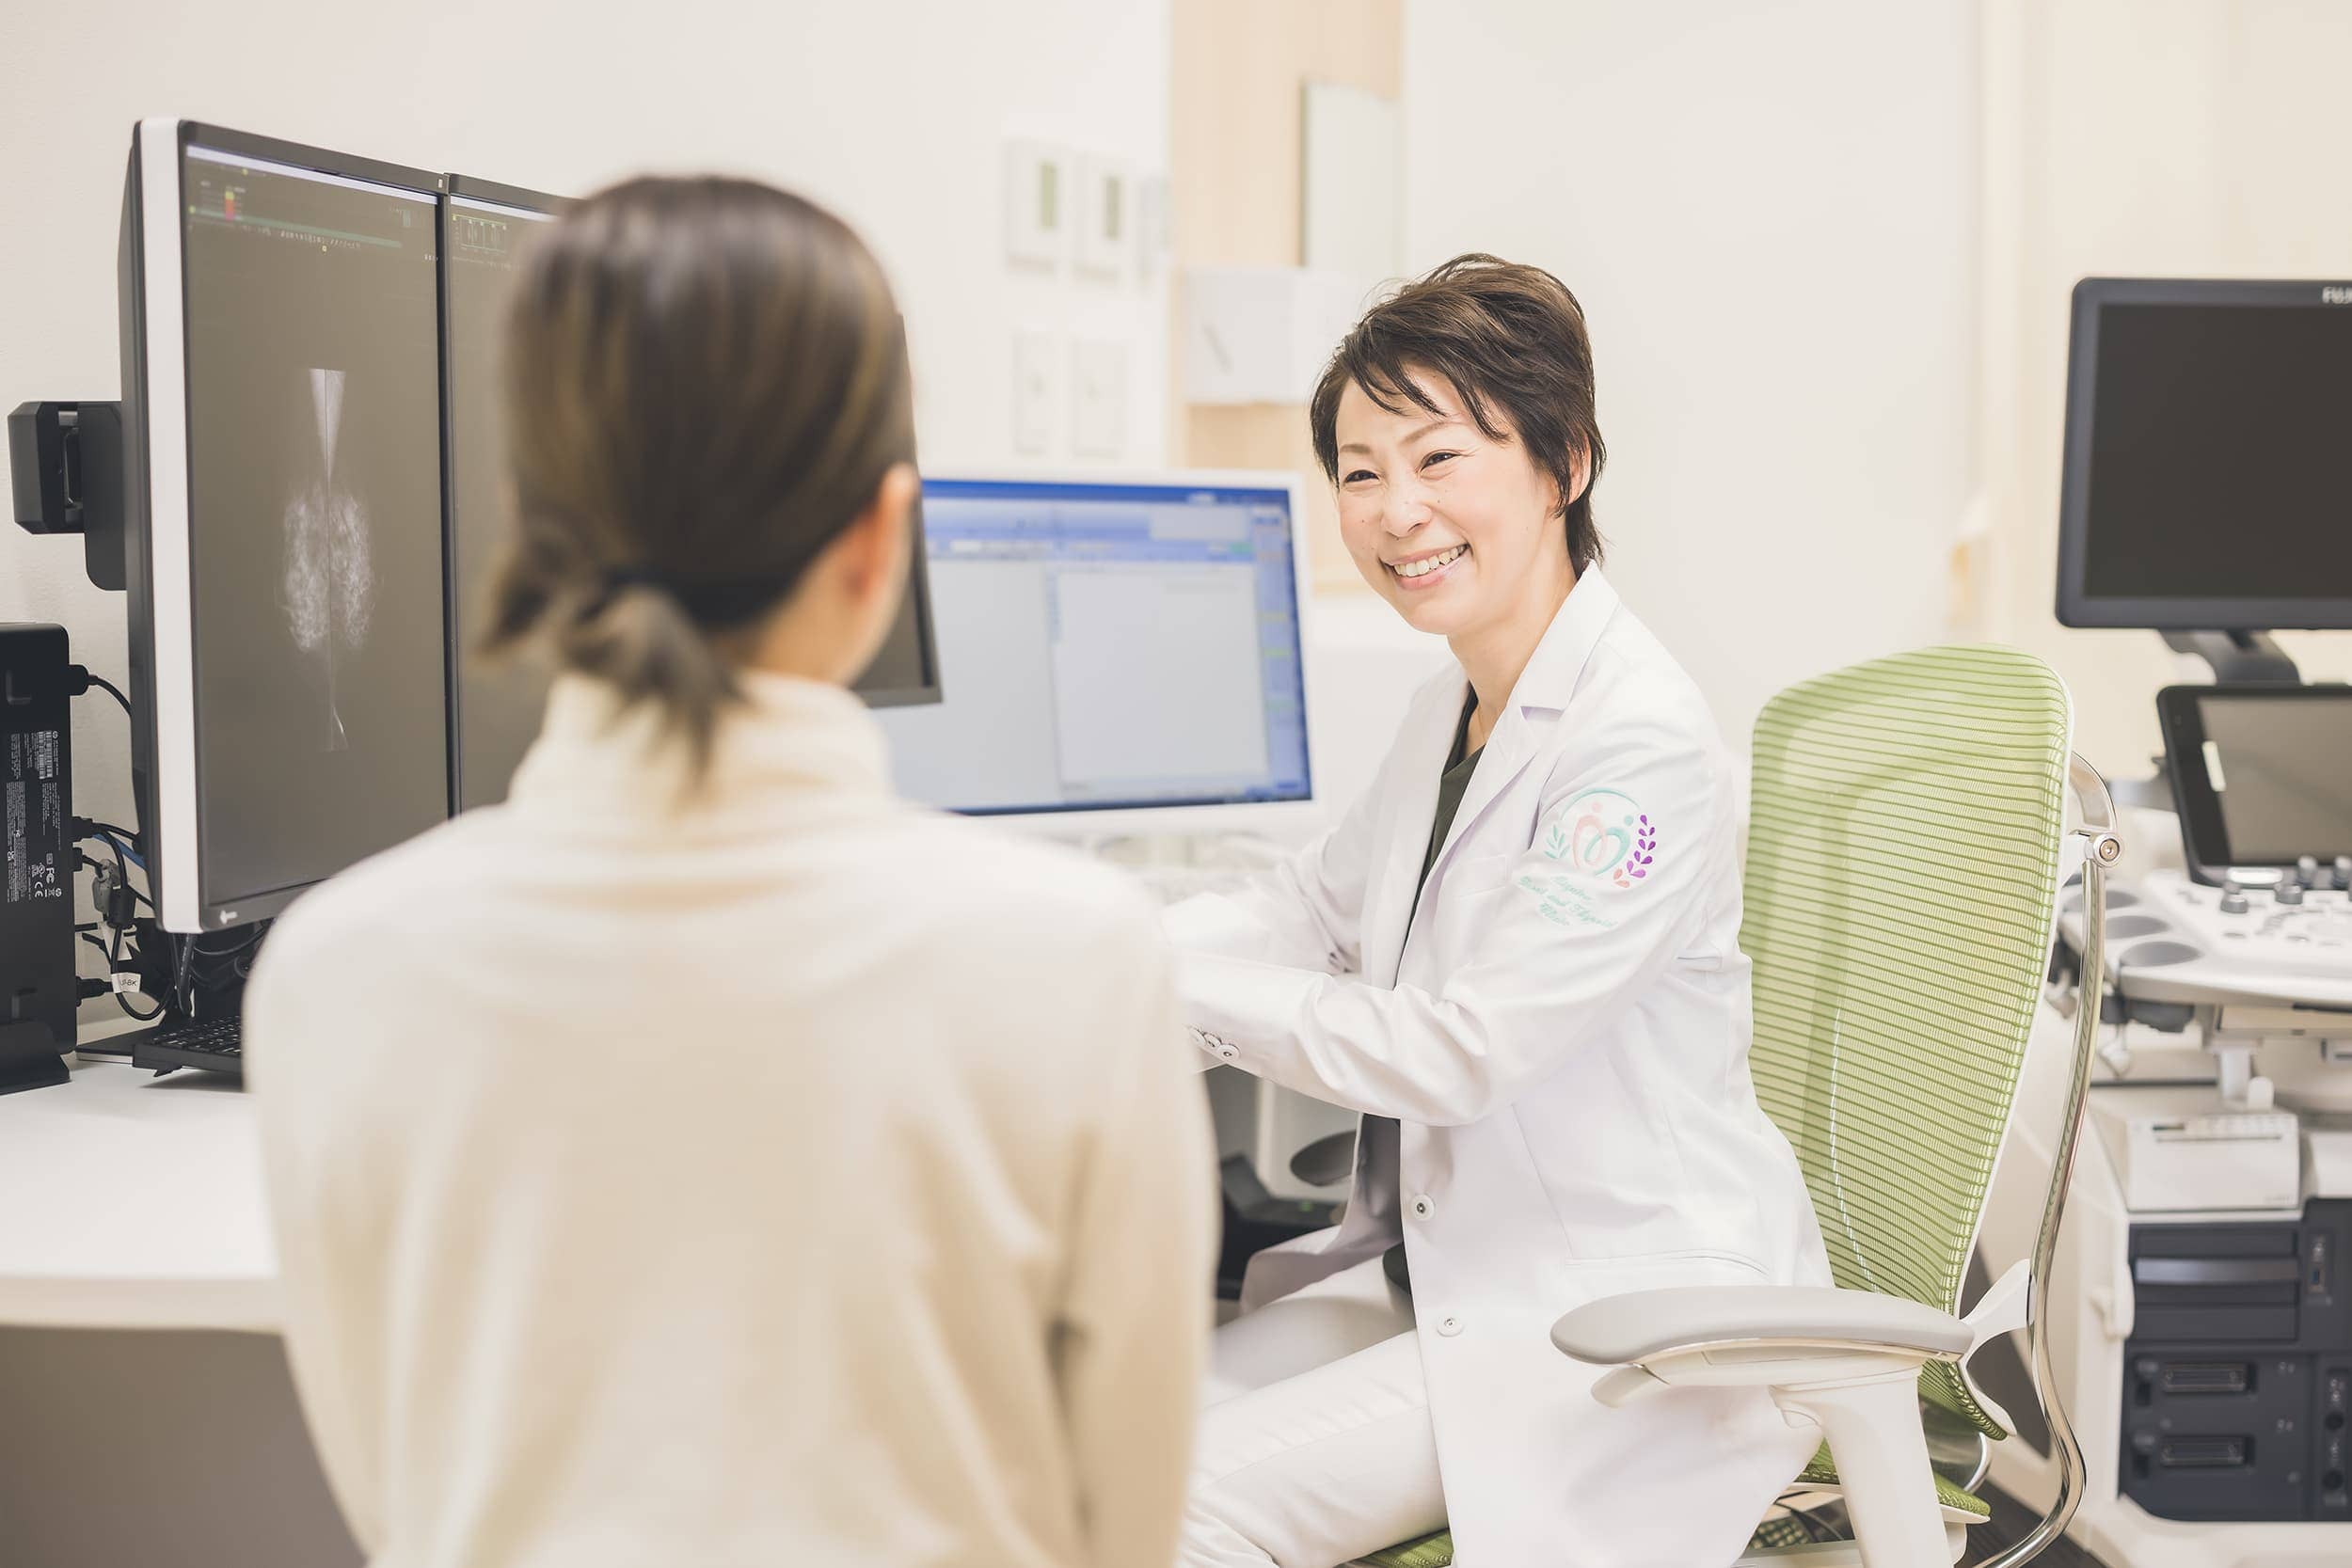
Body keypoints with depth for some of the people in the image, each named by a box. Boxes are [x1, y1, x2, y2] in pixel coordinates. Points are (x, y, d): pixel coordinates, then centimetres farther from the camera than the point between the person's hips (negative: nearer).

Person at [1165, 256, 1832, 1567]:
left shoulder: (1642, 743, -21)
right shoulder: (1452, 713, 9)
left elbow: (1459, 1050, -24)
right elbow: (1318, 909, 21)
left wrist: (1180, 993, -18)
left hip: (1639, 1318, -9)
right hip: (1446, 1258, 9)